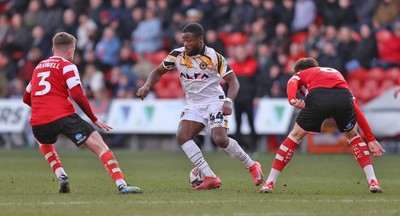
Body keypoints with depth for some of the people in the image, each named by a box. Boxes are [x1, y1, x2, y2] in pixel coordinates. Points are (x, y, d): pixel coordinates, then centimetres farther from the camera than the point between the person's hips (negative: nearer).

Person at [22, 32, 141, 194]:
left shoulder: (39, 67, 23)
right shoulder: (67, 65, 5)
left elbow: (26, 98, 29)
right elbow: (78, 96, -7)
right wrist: (94, 120, 2)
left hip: (38, 122, 5)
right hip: (63, 117, -5)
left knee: (44, 144, 39)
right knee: (100, 146, -6)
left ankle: (61, 176, 17)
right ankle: (121, 185, -23)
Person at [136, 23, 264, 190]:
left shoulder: (213, 57, -13)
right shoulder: (177, 55, -2)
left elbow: (233, 81, -11)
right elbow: (158, 71, 11)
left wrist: (228, 101, -29)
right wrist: (147, 86, -9)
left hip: (214, 102, -5)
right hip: (193, 105, 5)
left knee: (220, 139, -24)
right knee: (182, 136, -20)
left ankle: (252, 166, 1)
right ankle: (210, 178, -19)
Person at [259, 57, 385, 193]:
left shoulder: (300, 75, 36)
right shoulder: (336, 73, 44)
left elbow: (292, 83, 7)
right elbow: (356, 110, 37)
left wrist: (292, 100, -14)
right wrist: (371, 140, 35)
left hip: (317, 97, -2)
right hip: (344, 97, 2)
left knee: (295, 136, 19)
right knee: (352, 135, 29)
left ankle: (269, 183, 20)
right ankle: (373, 181, 18)